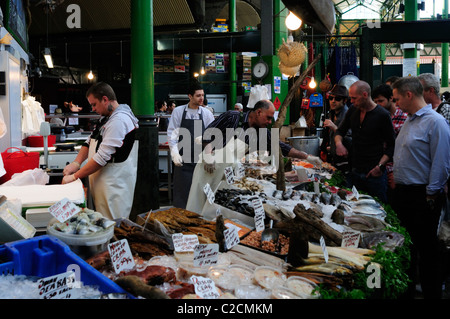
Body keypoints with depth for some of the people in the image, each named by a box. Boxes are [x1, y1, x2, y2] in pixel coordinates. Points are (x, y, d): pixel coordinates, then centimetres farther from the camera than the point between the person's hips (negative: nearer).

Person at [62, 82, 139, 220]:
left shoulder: (119, 120, -19)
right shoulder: (106, 117, 15)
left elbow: (102, 157, -22)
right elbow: (90, 141, 20)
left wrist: (74, 176, -15)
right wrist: (76, 162, 2)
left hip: (114, 184, -10)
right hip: (101, 180, 10)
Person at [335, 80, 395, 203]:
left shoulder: (382, 115, -10)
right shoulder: (352, 113, 6)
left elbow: (391, 145, -7)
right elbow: (340, 131, 19)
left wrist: (380, 166, -17)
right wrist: (339, 143, -4)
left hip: (374, 174, -5)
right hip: (355, 171, 5)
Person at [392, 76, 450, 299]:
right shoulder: (409, 121, 13)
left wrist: (431, 195, -15)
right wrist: (396, 178, 16)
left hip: (422, 197, -9)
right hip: (403, 194, 9)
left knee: (426, 248, 2)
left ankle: (431, 293, 15)